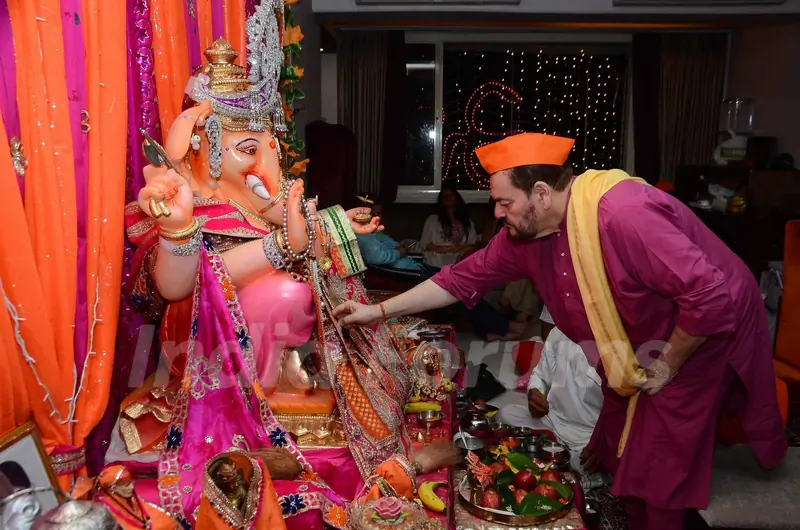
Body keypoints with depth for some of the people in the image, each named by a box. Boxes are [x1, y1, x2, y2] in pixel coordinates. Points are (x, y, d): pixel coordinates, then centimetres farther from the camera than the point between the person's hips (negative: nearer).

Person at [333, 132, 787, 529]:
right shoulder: (527, 231, -9)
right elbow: (466, 278, -4)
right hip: (638, 347, 8)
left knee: (659, 472, 2)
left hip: (700, 336, -7)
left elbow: (710, 295, -34)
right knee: (619, 453, 18)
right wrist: (380, 310, -5)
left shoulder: (623, 214, -35)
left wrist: (669, 362, -20)